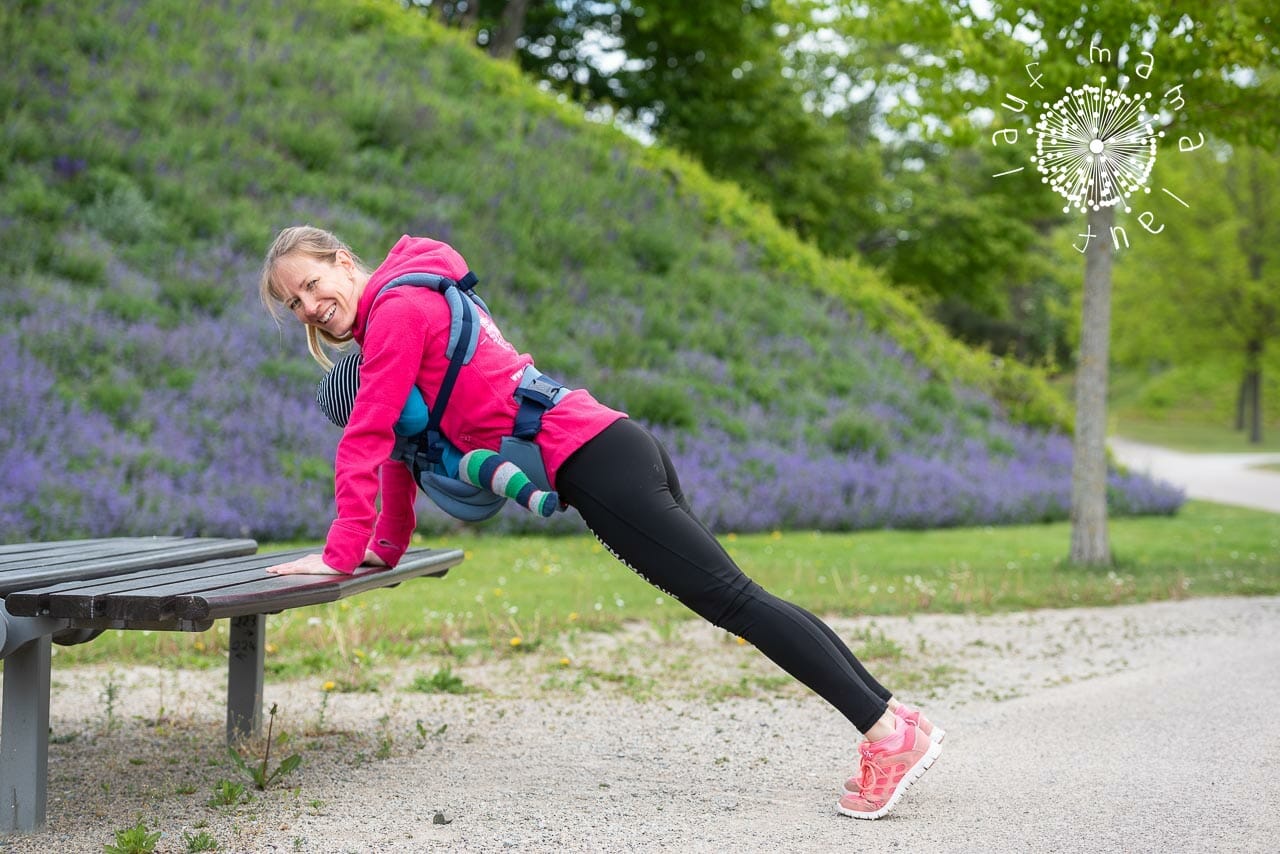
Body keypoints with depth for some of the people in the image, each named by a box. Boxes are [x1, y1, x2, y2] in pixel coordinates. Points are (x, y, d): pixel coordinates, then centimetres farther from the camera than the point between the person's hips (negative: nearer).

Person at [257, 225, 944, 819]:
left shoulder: (397, 308, -6)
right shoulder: (409, 304, 24)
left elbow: (366, 441, -10)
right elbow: (400, 439, 30)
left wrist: (340, 555, -6)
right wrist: (386, 547, 29)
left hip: (590, 461, -10)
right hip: (614, 447, 10)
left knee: (732, 598, -10)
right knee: (732, 598, 9)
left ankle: (889, 731, -10)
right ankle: (893, 721, 10)